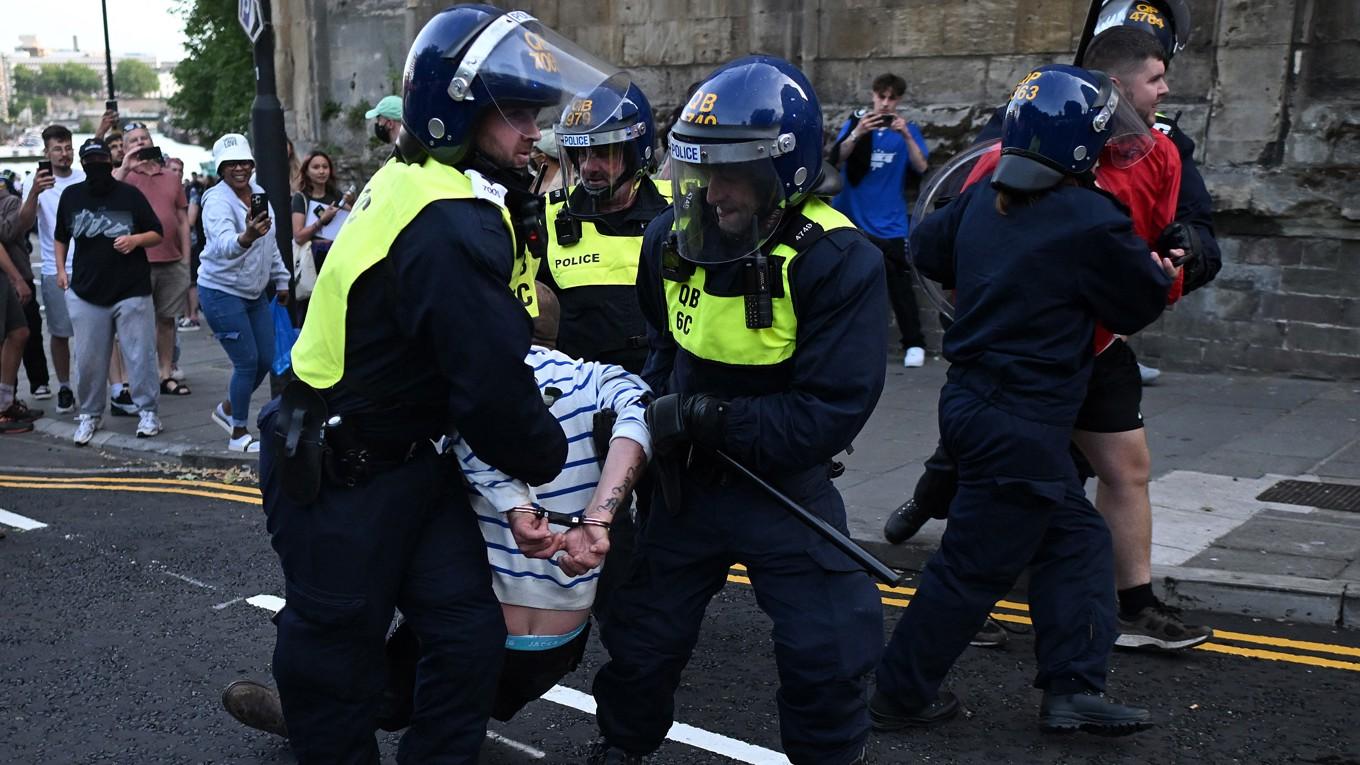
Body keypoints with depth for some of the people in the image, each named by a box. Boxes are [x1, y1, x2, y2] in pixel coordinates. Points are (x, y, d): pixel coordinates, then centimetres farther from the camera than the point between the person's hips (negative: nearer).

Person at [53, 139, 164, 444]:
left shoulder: (129, 194, -1)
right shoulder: (71, 196, 6)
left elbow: (157, 234, 3)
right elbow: (61, 236, 20)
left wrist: (135, 239, -16)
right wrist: (61, 269, 10)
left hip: (132, 291, -2)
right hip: (86, 293, 2)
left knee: (140, 355, 0)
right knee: (88, 359, 6)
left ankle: (147, 412, 12)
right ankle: (90, 414, 21)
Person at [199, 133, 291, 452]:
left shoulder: (259, 193, 3)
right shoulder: (218, 201, -20)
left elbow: (271, 244, 16)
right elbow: (223, 244, -40)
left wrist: (281, 280, 19)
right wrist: (246, 237, -60)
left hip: (255, 292, 8)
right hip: (222, 293, -8)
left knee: (267, 360, 11)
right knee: (247, 362, -6)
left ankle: (227, 410, 35)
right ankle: (238, 435, 11)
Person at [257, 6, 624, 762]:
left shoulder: (419, 184, 4)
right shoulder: (452, 227, -28)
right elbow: (492, 387, -25)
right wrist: (550, 459, -6)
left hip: (402, 459, 9)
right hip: (337, 479, -9)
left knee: (470, 635, 8)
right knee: (339, 666, 9)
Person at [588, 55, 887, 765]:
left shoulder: (837, 261, -24)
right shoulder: (671, 239, -9)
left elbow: (831, 412, -26)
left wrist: (710, 418, -28)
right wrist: (661, 416, -3)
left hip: (785, 480, -3)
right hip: (687, 477, 4)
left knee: (827, 657, 1)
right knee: (642, 639, 15)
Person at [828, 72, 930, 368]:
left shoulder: (907, 129, 3)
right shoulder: (855, 123, 2)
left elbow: (920, 167, -10)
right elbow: (836, 159, -12)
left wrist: (907, 137, -25)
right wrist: (857, 135, -29)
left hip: (890, 224, -1)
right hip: (853, 218, 1)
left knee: (899, 285, -4)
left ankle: (914, 344, 5)